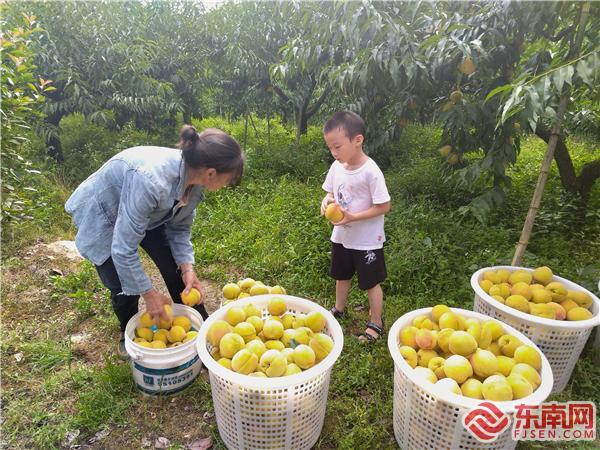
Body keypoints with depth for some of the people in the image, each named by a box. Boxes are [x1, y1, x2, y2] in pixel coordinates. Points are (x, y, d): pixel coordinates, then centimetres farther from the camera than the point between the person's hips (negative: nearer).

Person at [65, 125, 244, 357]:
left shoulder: (194, 178, -21)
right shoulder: (150, 180, -44)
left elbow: (179, 226, -6)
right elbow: (123, 249, -36)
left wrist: (187, 267, -19)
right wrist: (149, 294, -26)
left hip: (148, 213, 6)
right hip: (102, 215, -5)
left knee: (176, 269, -1)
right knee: (125, 286, -7)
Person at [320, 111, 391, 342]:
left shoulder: (371, 172, -24)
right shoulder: (337, 166, -5)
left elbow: (384, 207, -20)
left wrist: (353, 217, -26)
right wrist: (327, 201, -14)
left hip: (366, 240, -6)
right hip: (341, 236, 6)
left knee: (371, 282, 11)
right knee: (341, 276, 25)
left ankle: (376, 323, 31)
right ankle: (339, 309, 48)